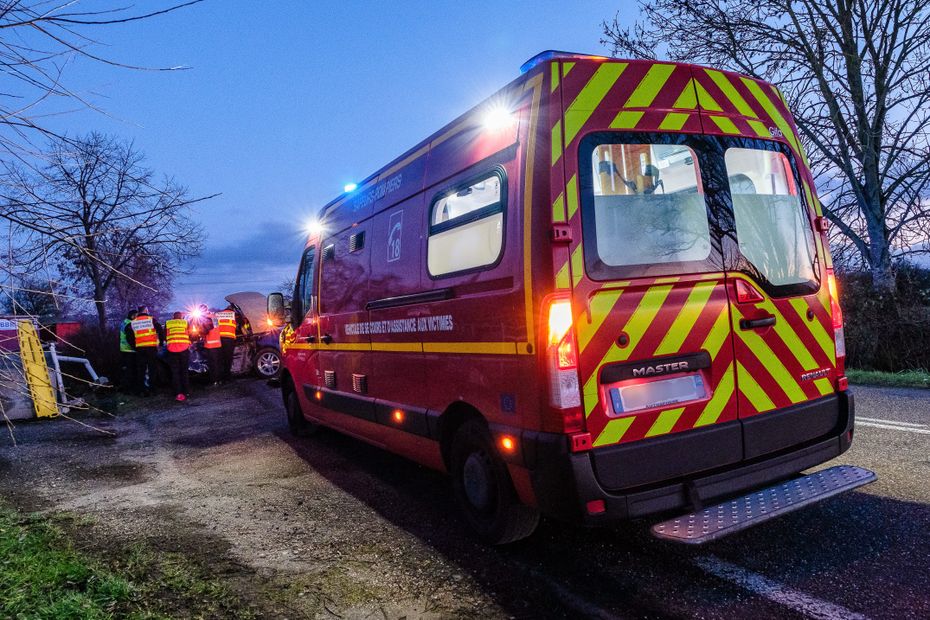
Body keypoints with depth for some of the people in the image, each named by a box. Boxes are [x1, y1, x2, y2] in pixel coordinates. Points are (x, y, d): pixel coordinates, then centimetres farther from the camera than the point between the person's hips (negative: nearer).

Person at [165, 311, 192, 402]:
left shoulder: (167, 323, 11)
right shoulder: (186, 323, 9)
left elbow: (164, 337, 16)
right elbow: (191, 336, 13)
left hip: (172, 349, 0)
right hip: (184, 349, 0)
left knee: (175, 372, 4)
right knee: (184, 371, 11)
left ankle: (179, 393, -6)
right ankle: (186, 392, 11)